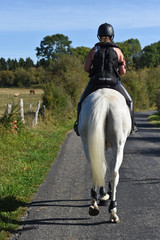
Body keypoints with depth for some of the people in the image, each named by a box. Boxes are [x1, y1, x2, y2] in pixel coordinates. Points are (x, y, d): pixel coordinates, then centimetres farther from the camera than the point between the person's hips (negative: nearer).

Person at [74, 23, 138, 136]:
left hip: (95, 82, 0)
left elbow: (86, 68, -1)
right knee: (129, 101, 23)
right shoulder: (117, 51, 3)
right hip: (114, 82, 0)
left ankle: (79, 125, 18)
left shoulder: (94, 50, 3)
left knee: (82, 102, 25)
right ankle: (131, 125, 15)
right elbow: (123, 71, 2)